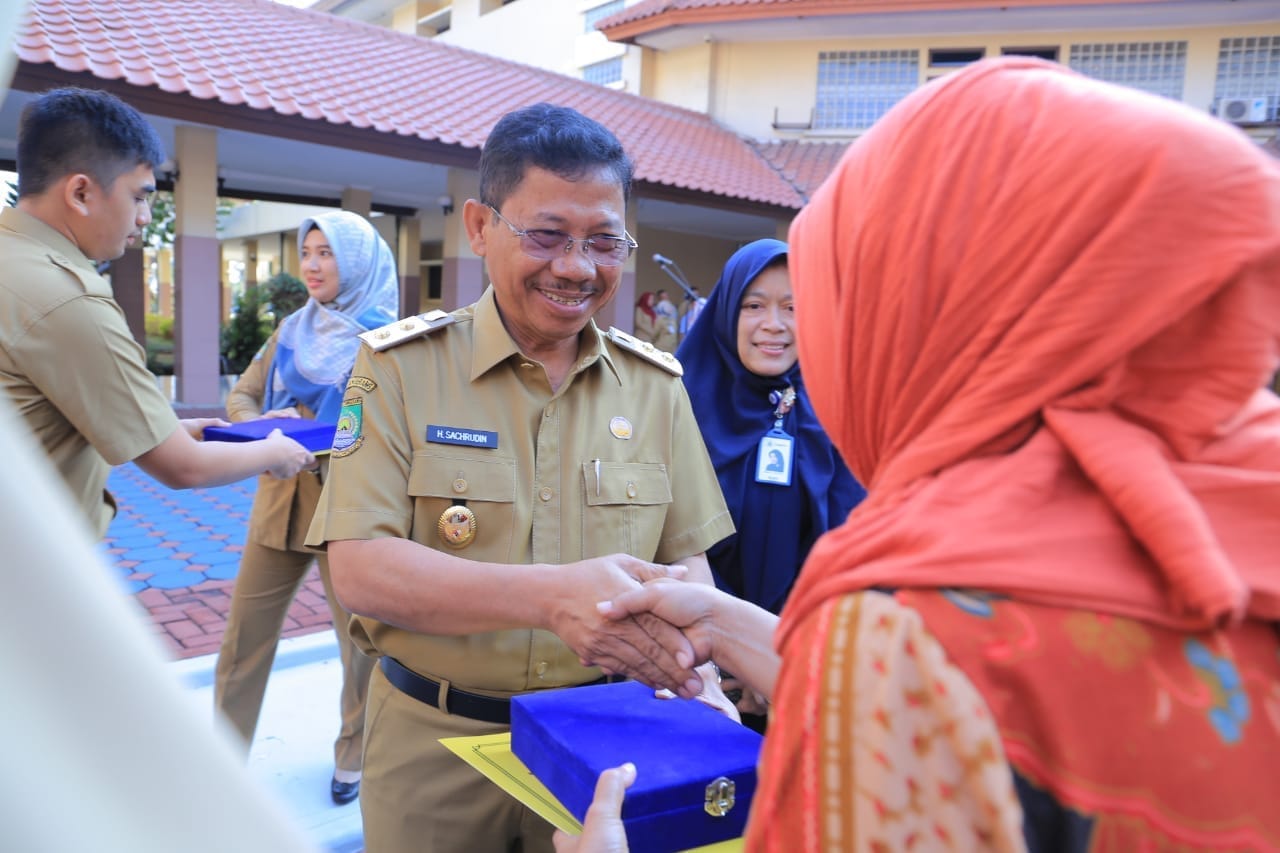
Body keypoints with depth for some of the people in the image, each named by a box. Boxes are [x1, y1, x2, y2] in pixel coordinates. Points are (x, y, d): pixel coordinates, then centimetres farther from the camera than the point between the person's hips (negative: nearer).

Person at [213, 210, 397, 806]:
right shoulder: (292, 329, 10)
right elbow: (241, 396, 12)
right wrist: (261, 427, -11)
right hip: (279, 500, 5)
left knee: (360, 638, 7)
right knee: (244, 635, 13)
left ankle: (354, 757, 29)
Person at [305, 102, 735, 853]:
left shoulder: (655, 385, 0)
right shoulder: (400, 367, -9)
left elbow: (687, 555, 3)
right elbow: (360, 568, -17)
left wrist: (685, 642, -19)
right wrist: (551, 594, -32)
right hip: (433, 746, -1)